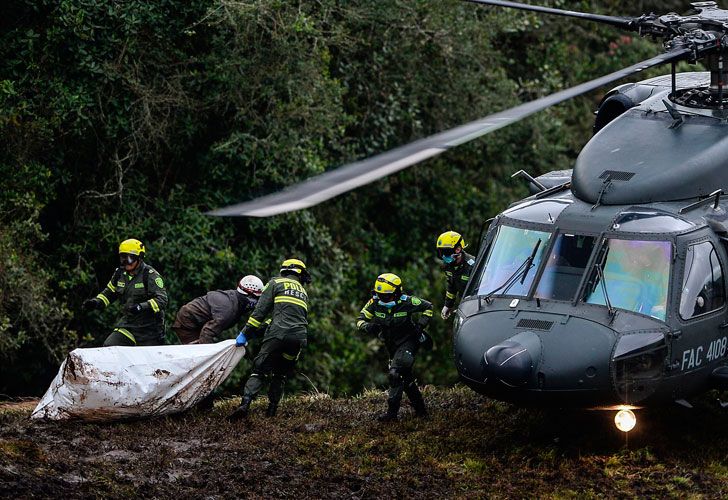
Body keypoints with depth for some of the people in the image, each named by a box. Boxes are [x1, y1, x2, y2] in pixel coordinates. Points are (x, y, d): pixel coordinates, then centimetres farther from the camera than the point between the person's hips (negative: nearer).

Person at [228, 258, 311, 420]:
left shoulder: (276, 283, 12)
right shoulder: (303, 292, 28)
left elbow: (260, 311, 3)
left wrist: (246, 333, 4)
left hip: (278, 334, -4)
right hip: (299, 338, 4)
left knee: (259, 372, -5)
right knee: (280, 376, 19)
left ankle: (245, 404, -24)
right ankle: (272, 410, 10)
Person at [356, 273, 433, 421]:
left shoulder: (406, 302, -19)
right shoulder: (375, 303, -11)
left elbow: (428, 307, -4)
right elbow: (361, 320, -7)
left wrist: (420, 325, -14)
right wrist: (367, 327, -30)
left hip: (408, 342, -6)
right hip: (392, 346, 6)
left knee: (395, 374, -22)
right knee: (406, 378, 16)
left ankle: (392, 411, -19)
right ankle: (420, 410, 30)